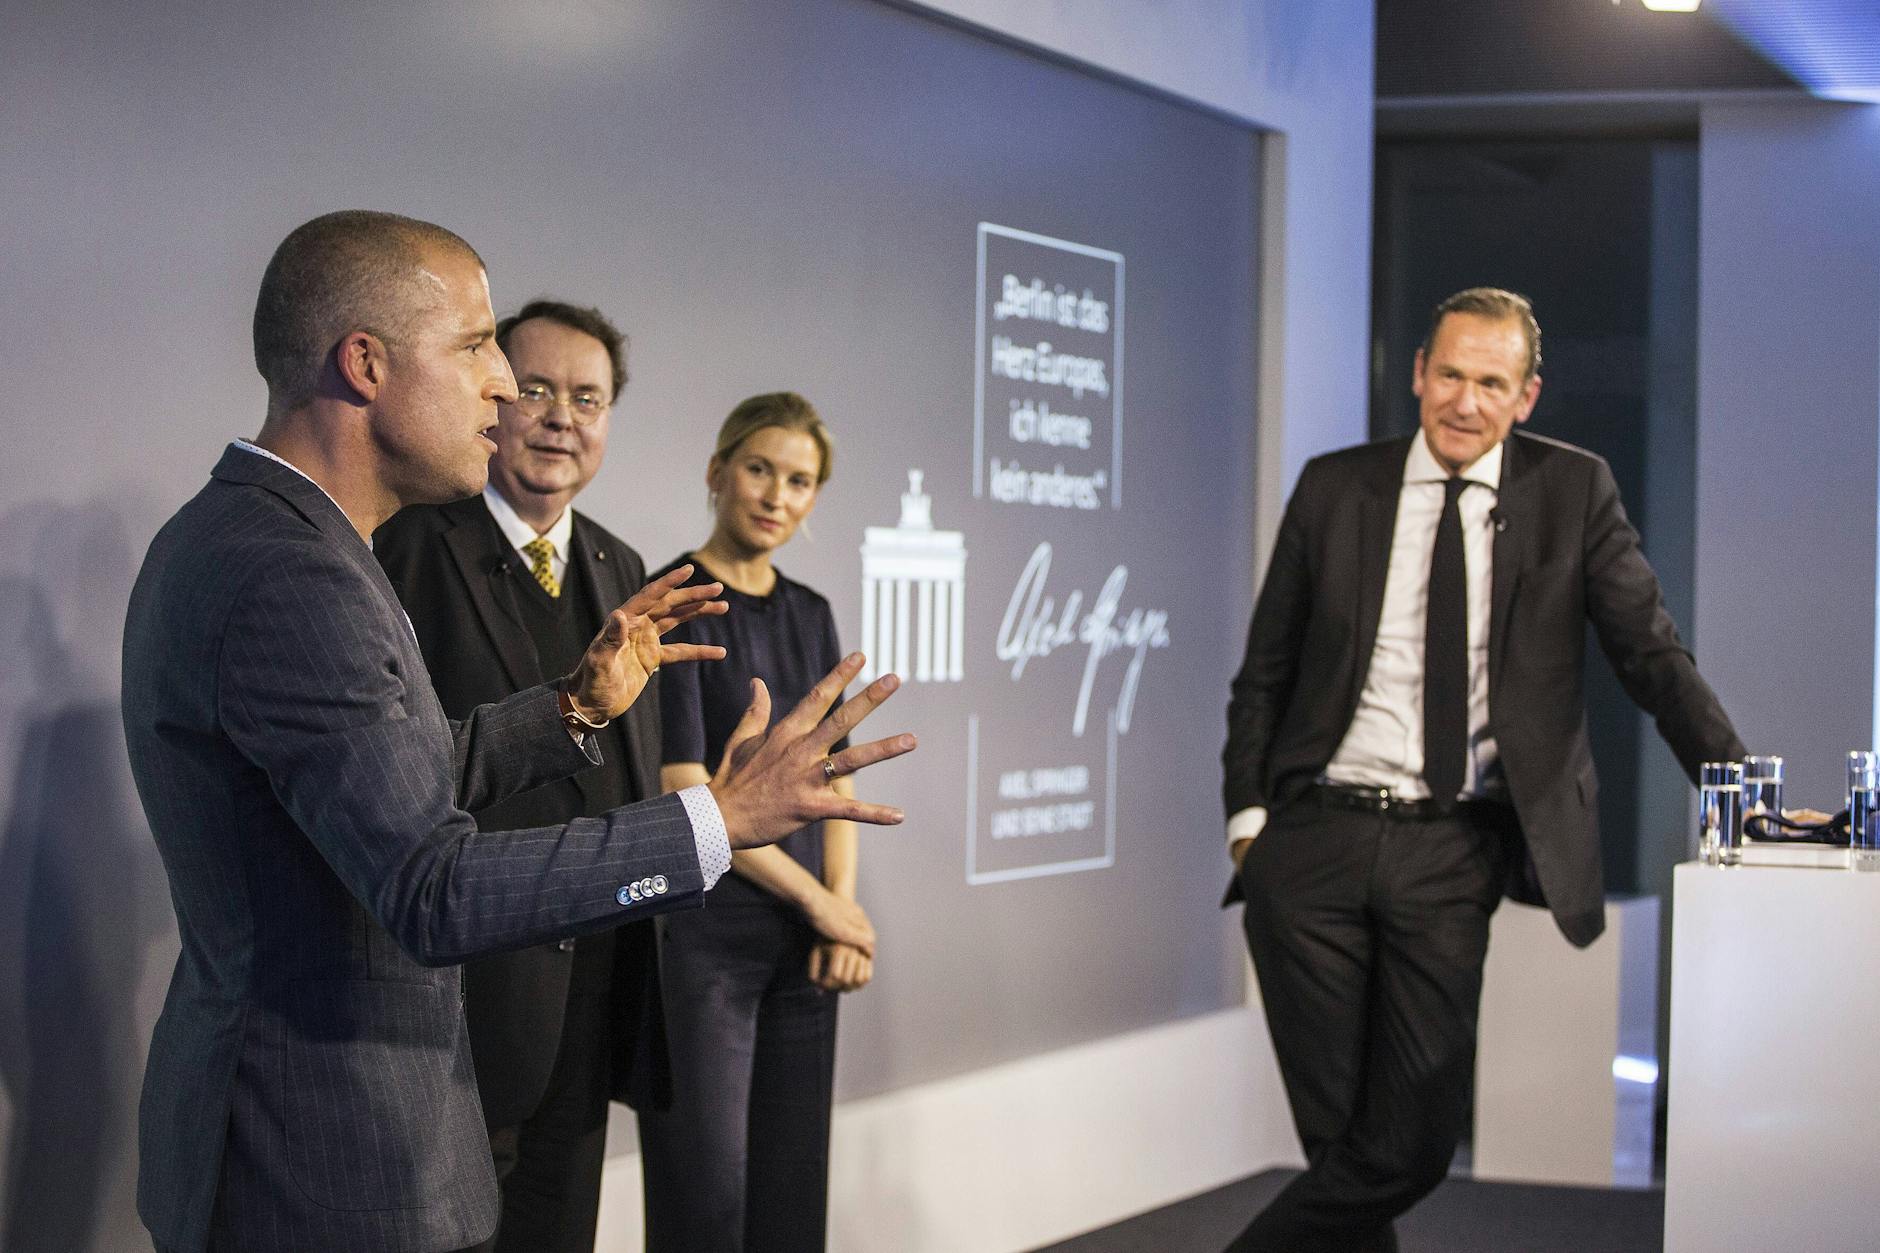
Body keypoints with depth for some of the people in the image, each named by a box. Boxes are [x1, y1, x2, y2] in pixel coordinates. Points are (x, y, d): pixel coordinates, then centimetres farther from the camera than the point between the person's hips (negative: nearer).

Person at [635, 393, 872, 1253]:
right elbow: (684, 791, -14)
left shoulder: (810, 615, 12)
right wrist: (819, 899, -10)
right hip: (702, 929, -6)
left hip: (800, 938, 6)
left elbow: (829, 779, 13)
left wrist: (843, 911, -3)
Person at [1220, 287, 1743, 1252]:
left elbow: (1652, 657, 3)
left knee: (1414, 1148, -5)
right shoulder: (1334, 487, 6)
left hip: (1451, 857, 0)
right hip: (1314, 846, 1)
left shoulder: (1573, 490, 4)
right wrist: (1248, 815, 0)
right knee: (1341, 1143, 3)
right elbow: (1264, 674, 11)